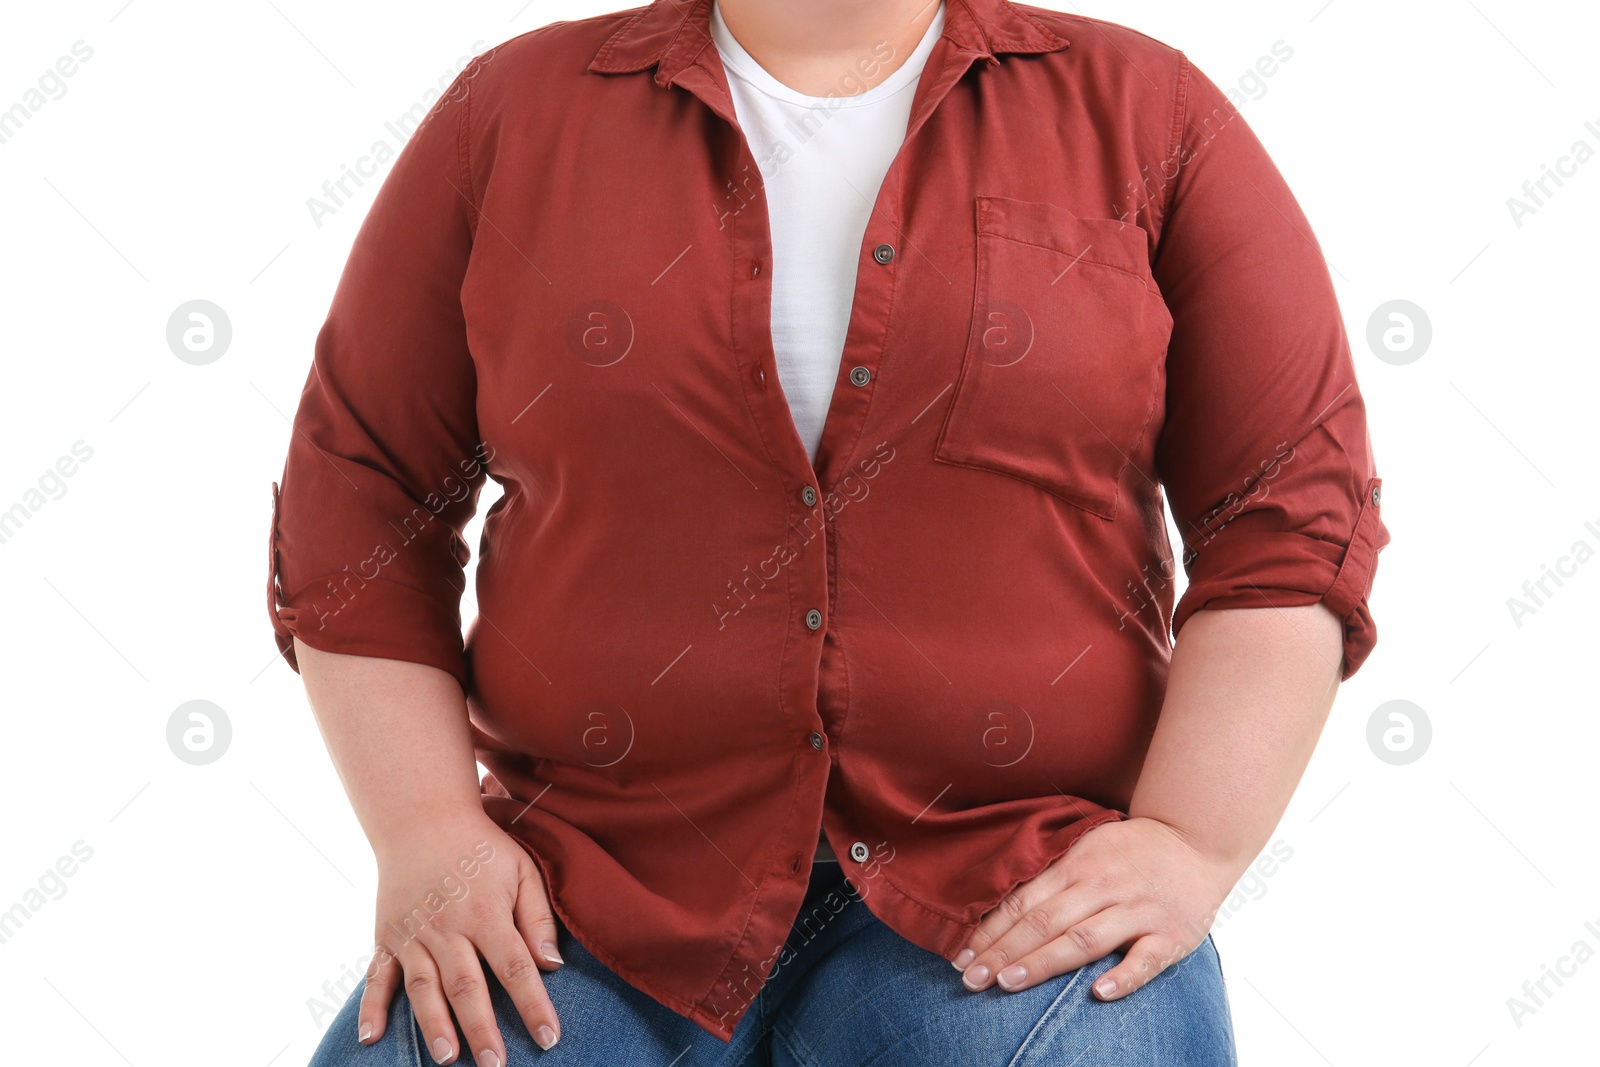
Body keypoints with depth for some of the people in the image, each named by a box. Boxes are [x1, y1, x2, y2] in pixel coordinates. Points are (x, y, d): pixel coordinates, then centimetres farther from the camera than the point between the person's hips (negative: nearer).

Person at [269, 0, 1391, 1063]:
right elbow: (360, 489, 9)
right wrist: (427, 832, -3)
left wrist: (1192, 847, -9)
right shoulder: (510, 112, 9)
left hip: (1011, 900, 0)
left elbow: (1296, 504, 2)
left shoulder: (1150, 114, 6)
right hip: (601, 886, 1)